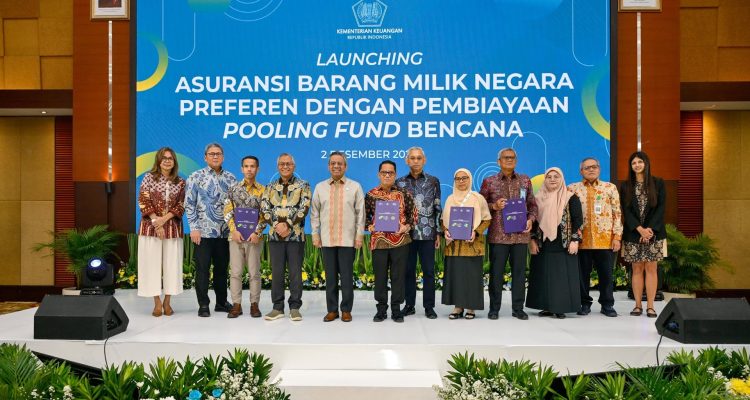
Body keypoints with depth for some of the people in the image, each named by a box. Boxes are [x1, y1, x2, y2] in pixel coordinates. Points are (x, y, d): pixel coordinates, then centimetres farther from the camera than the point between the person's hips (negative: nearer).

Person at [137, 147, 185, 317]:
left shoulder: (180, 182, 7)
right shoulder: (149, 178, 3)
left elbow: (181, 206, 2)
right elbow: (143, 202, -3)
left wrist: (164, 219, -12)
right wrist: (155, 221, -13)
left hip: (172, 227, 2)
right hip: (151, 226, -1)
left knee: (171, 263, 2)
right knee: (152, 262, -1)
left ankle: (167, 302, 12)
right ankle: (157, 302, 7)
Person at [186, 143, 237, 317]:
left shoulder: (230, 178, 9)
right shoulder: (196, 177, 1)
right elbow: (189, 204, -2)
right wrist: (194, 228, -8)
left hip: (225, 232, 3)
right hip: (203, 232, -3)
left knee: (222, 268, 11)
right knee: (202, 268, 1)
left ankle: (222, 302, 23)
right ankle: (203, 305, 10)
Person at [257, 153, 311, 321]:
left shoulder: (303, 186, 4)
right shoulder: (270, 187, 12)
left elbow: (303, 208, -7)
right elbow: (264, 209, 4)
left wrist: (287, 224, -14)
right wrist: (277, 225, -11)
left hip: (296, 235, -2)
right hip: (275, 235, 3)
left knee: (295, 272, 1)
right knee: (277, 272, 5)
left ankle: (295, 307, 9)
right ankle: (277, 307, 14)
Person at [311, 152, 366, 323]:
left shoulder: (355, 186, 4)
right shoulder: (320, 187, 10)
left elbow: (360, 213, 2)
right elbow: (315, 213, 11)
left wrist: (359, 235, -3)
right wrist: (315, 234, 5)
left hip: (348, 239, -2)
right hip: (327, 239, 2)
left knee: (347, 276, 1)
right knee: (330, 276, 7)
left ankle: (346, 310, 11)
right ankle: (332, 310, 15)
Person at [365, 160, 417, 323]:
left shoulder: (404, 194, 3)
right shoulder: (371, 195, 4)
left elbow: (413, 213, 8)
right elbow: (365, 215, 11)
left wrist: (407, 227, -7)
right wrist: (370, 227, -6)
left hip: (401, 240, 0)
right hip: (379, 241, 0)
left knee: (398, 275, 5)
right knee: (380, 276, 6)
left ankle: (396, 308, 16)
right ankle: (381, 308, 19)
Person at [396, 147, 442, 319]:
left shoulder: (433, 181, 4)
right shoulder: (400, 182, 7)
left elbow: (438, 208, 4)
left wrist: (438, 233, 1)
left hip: (427, 233, -1)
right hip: (406, 233, 1)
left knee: (428, 271, 3)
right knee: (408, 270, 7)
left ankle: (429, 306, 11)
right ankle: (409, 305, 17)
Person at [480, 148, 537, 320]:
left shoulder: (525, 180, 11)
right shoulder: (489, 182, 5)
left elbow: (532, 204, 15)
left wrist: (531, 219, -2)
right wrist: (494, 206, -11)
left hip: (521, 234, 2)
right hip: (498, 234, -2)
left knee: (519, 271, 5)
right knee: (496, 272, 2)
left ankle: (518, 308, 16)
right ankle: (494, 308, 13)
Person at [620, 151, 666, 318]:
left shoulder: (658, 183, 5)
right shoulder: (626, 186, 7)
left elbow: (661, 208, -1)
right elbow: (626, 211, 0)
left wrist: (650, 229, -13)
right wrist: (640, 229, -12)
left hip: (653, 233, -1)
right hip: (633, 234, 1)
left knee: (651, 268, 0)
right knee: (637, 269, 4)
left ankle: (650, 306, 5)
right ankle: (638, 305, 9)